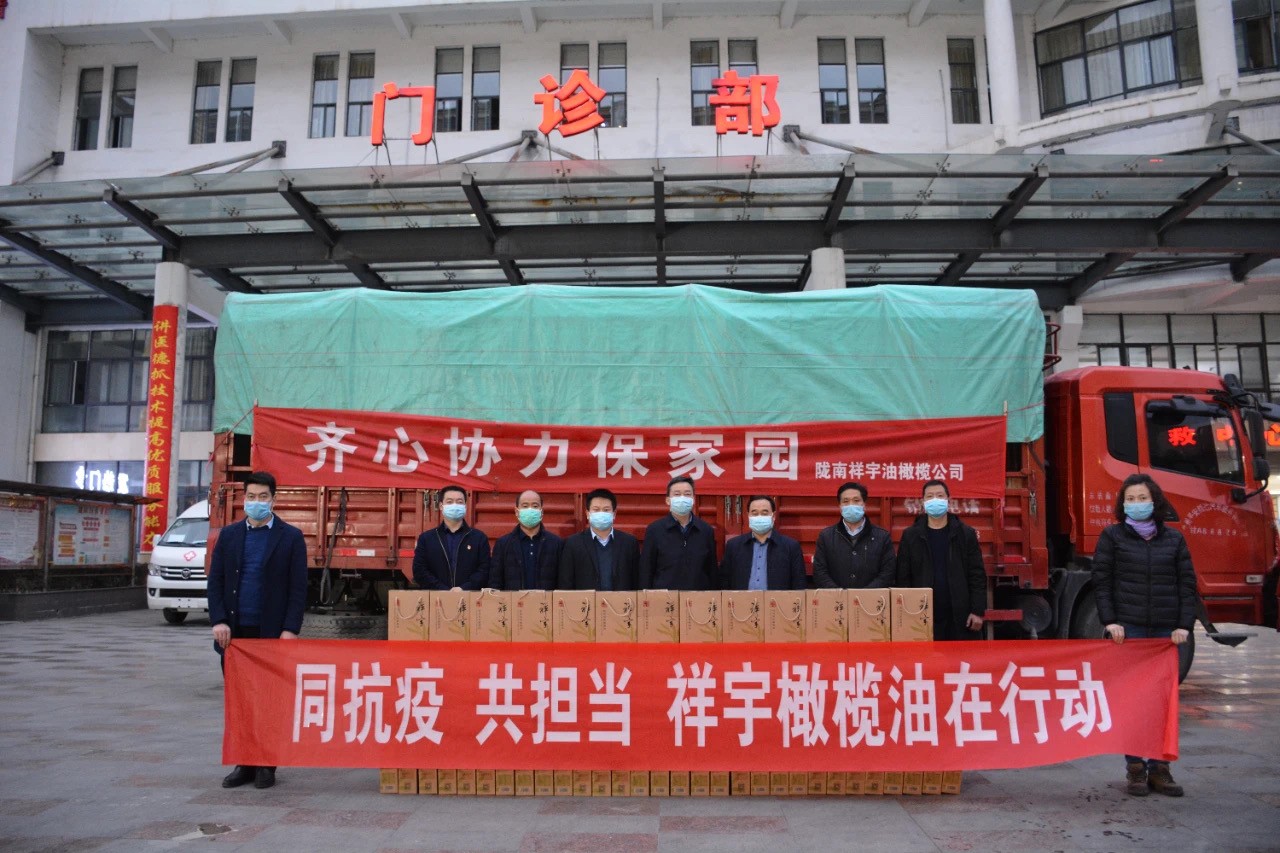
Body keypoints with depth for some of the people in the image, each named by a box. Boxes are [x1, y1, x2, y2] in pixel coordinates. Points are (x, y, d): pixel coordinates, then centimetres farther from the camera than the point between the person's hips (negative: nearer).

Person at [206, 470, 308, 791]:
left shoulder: (291, 537, 0)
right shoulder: (229, 535, 9)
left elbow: (298, 588, -4)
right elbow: (215, 581, 7)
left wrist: (290, 629, -12)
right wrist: (219, 621, -5)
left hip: (271, 633, -3)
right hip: (234, 632, 3)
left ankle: (266, 765, 14)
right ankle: (243, 764, 17)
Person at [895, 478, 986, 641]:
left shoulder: (966, 534, 4)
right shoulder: (910, 536, 4)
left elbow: (977, 575, 3)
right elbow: (903, 578, 3)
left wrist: (978, 611, -3)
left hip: (960, 617, 0)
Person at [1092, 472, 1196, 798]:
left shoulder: (1173, 539, 9)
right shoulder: (1112, 536, 3)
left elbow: (1187, 584, 7)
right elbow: (1102, 582, 0)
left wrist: (1184, 625, -3)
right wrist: (1110, 621, -8)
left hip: (1166, 631, 2)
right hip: (1128, 629, -2)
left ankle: (1158, 767, 13)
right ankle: (1135, 768, 7)